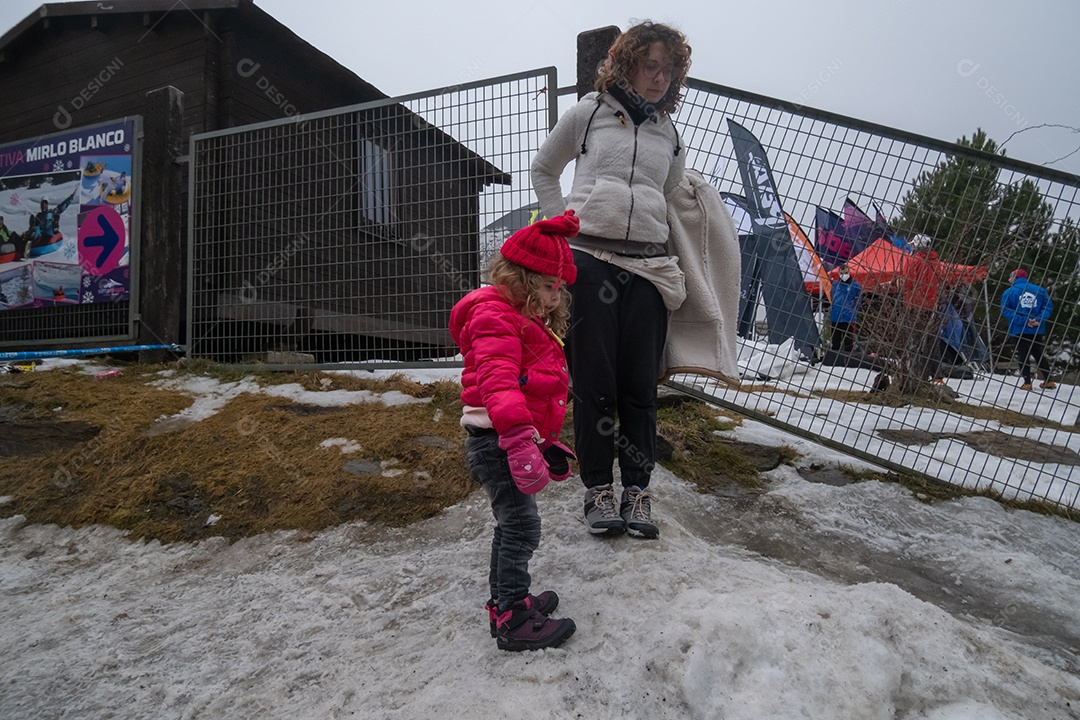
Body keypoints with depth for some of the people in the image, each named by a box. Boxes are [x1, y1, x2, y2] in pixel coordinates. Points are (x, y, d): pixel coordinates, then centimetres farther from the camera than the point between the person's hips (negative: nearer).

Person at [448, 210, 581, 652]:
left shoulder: (528, 324, 21)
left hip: (516, 440, 11)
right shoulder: (496, 316, -14)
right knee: (522, 525, -8)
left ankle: (505, 601, 33)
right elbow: (497, 380, -30)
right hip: (495, 442, -11)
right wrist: (520, 441, -40)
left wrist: (547, 442, 30)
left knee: (512, 524, 19)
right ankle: (513, 619, 1)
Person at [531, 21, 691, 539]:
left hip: (646, 265, 3)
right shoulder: (588, 113, 9)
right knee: (594, 383, -2)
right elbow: (543, 170, 18)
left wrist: (667, 252, 14)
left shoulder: (669, 136, 18)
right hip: (588, 259, -2)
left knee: (640, 386, 0)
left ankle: (637, 491, 11)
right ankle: (598, 490, 9)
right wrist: (562, 222, 6)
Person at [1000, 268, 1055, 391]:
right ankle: (1048, 381, 19)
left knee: (1023, 356, 4)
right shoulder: (1039, 290, 6)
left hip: (1018, 330, -3)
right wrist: (1039, 319, -11)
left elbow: (1006, 310, -13)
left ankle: (1027, 383, -2)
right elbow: (1048, 306, -3)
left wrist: (1022, 321, -15)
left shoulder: (1009, 292, -3)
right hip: (1037, 330, 3)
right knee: (1038, 355, 16)